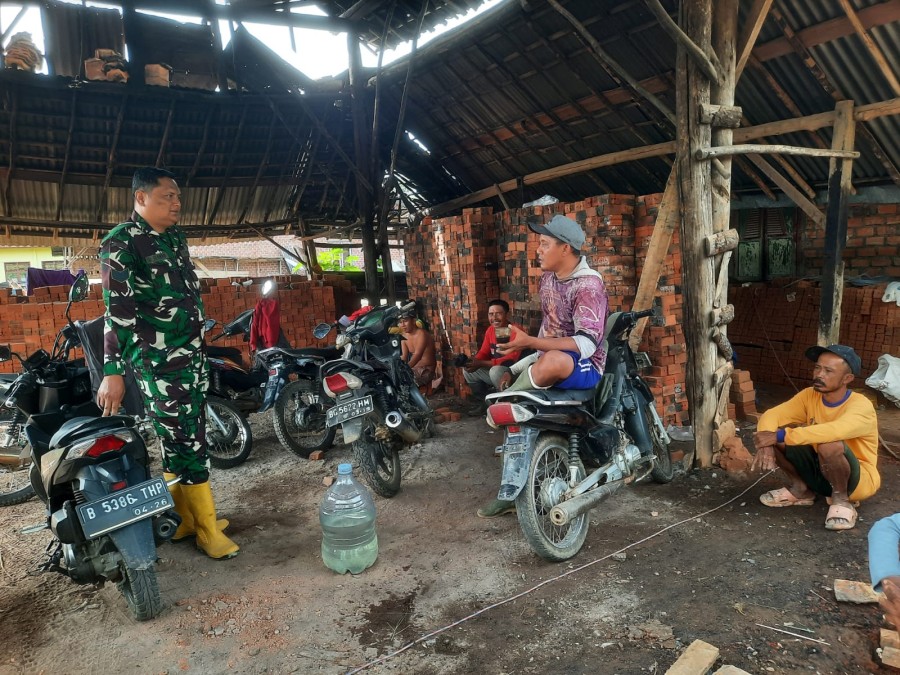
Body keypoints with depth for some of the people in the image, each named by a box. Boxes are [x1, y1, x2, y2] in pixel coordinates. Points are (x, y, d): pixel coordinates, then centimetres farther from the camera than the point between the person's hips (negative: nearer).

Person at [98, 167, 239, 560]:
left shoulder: (175, 237, 13)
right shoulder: (120, 243, -10)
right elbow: (117, 310, -16)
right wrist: (112, 372, -19)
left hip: (192, 354, 8)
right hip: (158, 362, -8)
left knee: (186, 439, 14)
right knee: (184, 443, -2)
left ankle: (181, 518, 28)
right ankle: (207, 528, 9)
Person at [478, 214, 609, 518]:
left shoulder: (588, 284, -18)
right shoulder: (548, 278, 9)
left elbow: (586, 344, -28)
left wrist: (529, 342, -34)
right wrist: (519, 366, 12)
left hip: (585, 368, -9)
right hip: (551, 361, 9)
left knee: (552, 361, -41)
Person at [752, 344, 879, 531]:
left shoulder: (861, 405, -24)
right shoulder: (809, 395, -6)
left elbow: (834, 431, -45)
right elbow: (770, 416, -13)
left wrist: (779, 436, -44)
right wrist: (766, 443, -35)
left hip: (859, 480, -6)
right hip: (820, 471, 6)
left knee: (830, 444, -37)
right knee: (780, 435, -15)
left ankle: (841, 500, -11)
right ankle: (800, 489, 4)